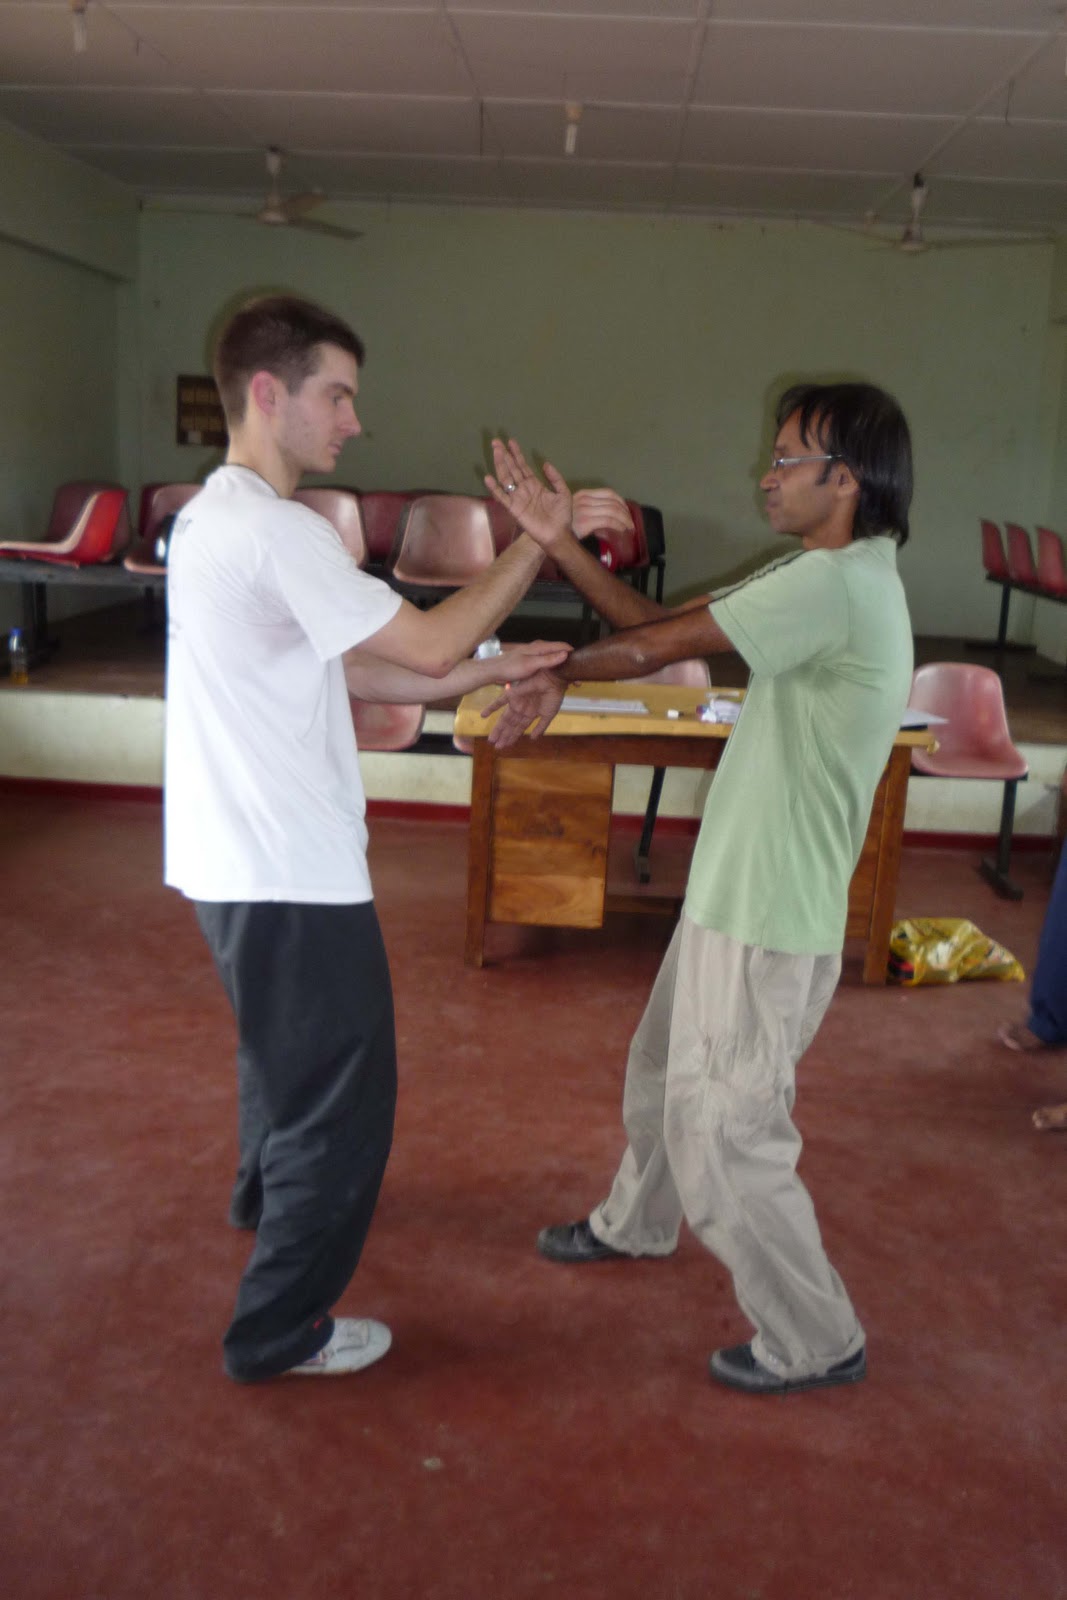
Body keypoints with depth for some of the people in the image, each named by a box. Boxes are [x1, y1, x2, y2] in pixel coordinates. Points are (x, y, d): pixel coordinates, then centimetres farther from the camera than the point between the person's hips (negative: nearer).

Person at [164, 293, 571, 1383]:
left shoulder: (218, 515, 12)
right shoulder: (278, 532, -22)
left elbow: (345, 670, 11)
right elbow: (427, 645, -19)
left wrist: (489, 672, 5)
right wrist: (536, 542, -8)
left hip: (238, 860, 11)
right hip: (290, 876, -11)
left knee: (282, 1048, 32)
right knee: (341, 1099, 4)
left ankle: (266, 1193, 57)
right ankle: (279, 1330, 18)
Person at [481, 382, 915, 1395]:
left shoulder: (835, 585, -23)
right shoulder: (830, 576, 10)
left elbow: (659, 645, -18)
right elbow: (654, 621, 7)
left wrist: (559, 675, -1)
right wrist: (559, 542, -2)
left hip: (768, 921, -10)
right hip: (735, 895, 10)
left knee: (722, 1131, 2)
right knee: (662, 1073, 27)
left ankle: (816, 1342, 21)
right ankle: (636, 1224, 52)